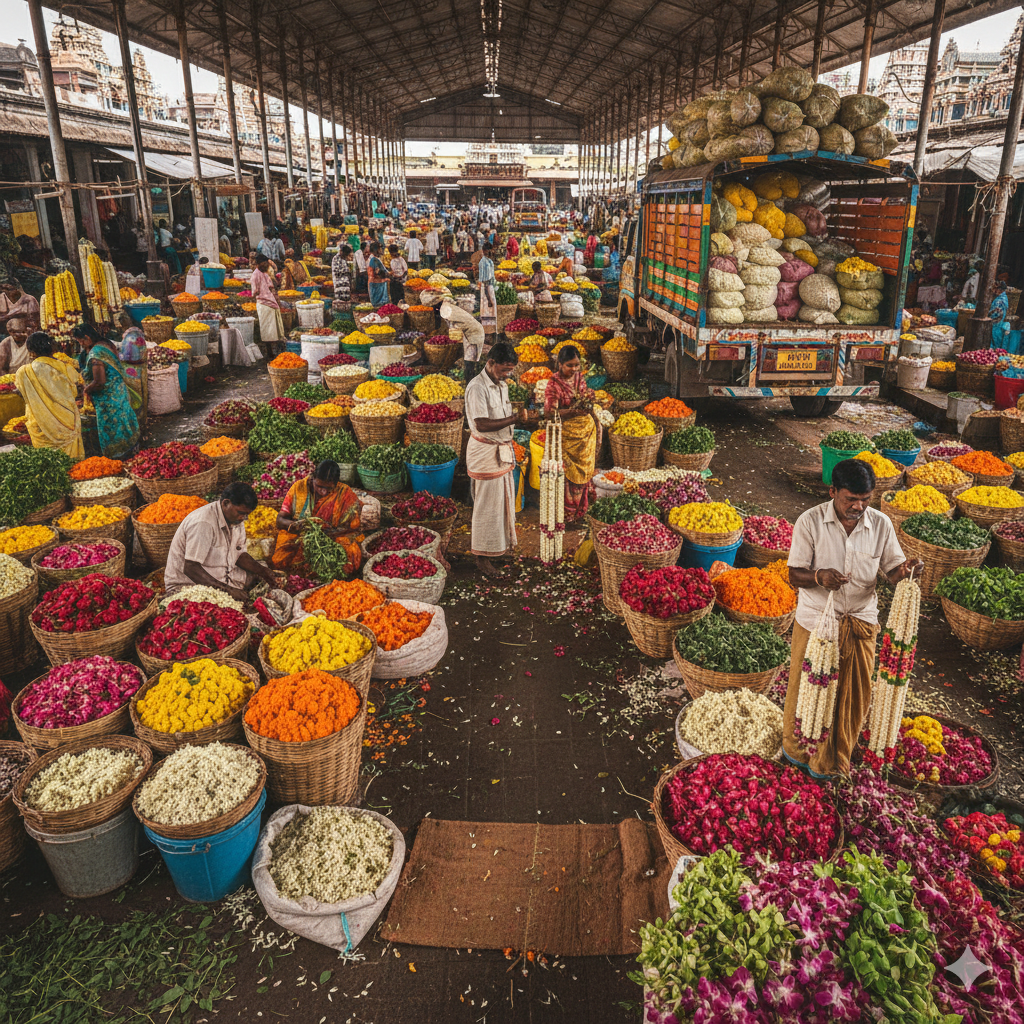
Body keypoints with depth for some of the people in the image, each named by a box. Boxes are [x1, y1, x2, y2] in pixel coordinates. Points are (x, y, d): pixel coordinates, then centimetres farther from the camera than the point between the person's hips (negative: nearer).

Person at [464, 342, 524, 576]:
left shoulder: (502, 385, 10)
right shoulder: (477, 387, -19)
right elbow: (482, 424, -26)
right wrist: (515, 418, -27)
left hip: (502, 450, 9)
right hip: (485, 451, -8)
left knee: (503, 499, 15)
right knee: (487, 503, -1)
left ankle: (499, 544, 31)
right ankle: (482, 557, 10)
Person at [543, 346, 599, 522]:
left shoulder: (579, 377, 5)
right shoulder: (554, 383, -15)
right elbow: (550, 412, -22)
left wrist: (596, 422, 14)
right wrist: (574, 411, -30)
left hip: (586, 430, 6)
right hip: (567, 433, -6)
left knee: (584, 470, 13)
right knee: (569, 473, 0)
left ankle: (580, 509, 28)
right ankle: (568, 513, 15)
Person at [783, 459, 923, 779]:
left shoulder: (881, 524, -5)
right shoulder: (810, 522, -14)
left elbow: (893, 572, 1)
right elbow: (795, 575, -11)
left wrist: (906, 569, -23)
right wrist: (819, 576, -33)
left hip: (861, 622, 3)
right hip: (815, 619, -2)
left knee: (854, 692, 11)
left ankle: (831, 758, 34)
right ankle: (798, 747, 37)